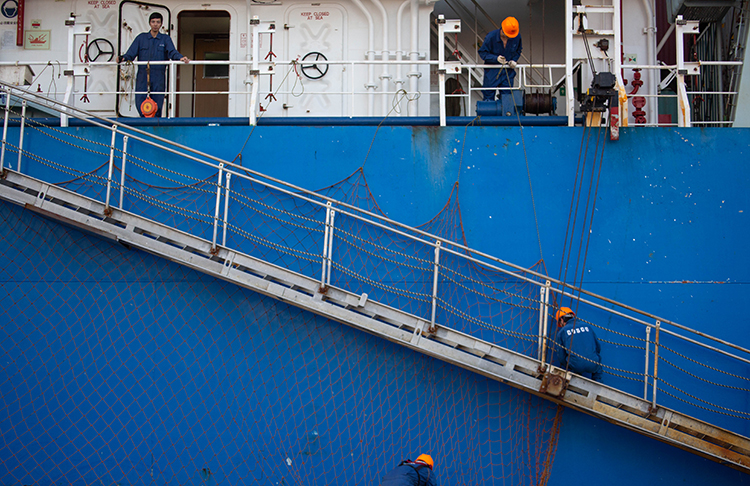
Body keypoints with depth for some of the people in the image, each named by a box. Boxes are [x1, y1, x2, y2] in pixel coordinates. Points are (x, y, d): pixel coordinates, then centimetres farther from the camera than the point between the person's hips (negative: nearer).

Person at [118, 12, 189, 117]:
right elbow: (131, 53, 6)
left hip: (158, 78, -1)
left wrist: (180, 57, -26)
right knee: (140, 103, -6)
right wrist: (122, 58, -15)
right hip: (142, 76, 1)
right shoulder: (141, 37, 14)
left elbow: (172, 52, -4)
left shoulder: (165, 39, 13)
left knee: (157, 105, -3)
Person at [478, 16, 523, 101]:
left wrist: (514, 60, -6)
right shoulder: (491, 37, -17)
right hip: (492, 70, -2)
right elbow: (482, 52, -11)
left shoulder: (517, 37, -7)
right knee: (489, 95, 1)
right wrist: (496, 58, -25)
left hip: (508, 71, 3)